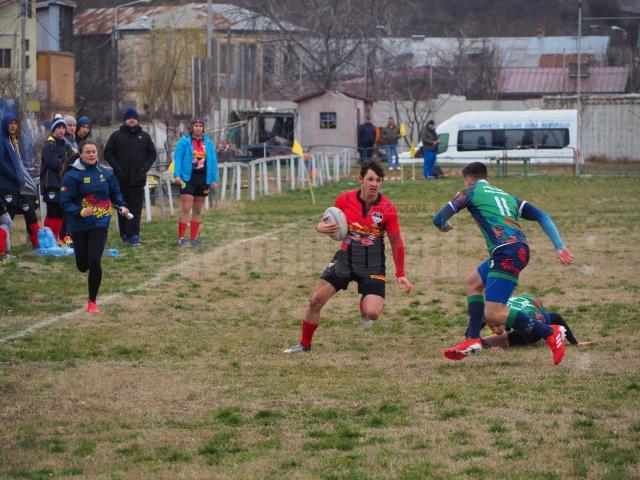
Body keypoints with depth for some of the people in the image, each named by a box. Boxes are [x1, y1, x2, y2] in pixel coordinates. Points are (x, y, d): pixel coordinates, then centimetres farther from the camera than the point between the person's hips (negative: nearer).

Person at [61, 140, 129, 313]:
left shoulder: (106, 173, 2)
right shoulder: (72, 175, -10)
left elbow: (115, 193, 17)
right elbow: (66, 202, -13)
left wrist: (121, 206, 0)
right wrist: (80, 212, -28)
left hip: (100, 224, 1)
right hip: (79, 226, -1)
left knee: (94, 263, -12)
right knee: (82, 265, 8)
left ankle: (92, 302, 2)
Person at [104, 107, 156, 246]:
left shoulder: (144, 136, 10)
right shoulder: (116, 136, 4)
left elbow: (152, 154, 14)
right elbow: (108, 153, 1)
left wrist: (145, 167, 0)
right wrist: (117, 167, -8)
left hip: (138, 178, 1)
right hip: (121, 178, -1)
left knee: (136, 208, -6)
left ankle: (133, 234, -9)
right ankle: (125, 234, 10)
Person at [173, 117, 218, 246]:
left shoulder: (208, 143, 10)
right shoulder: (184, 142, -1)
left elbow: (213, 162, 10)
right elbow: (178, 158, -6)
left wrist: (214, 179, 3)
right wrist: (177, 175, -18)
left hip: (203, 179, 5)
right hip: (188, 178, -5)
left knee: (197, 210, 9)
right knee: (186, 209, -12)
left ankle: (193, 238, 15)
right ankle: (181, 238, -12)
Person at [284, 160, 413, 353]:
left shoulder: (388, 208, -10)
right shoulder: (344, 199, -5)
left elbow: (396, 242, -1)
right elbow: (332, 225, 11)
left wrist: (400, 275, -1)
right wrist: (321, 227, -13)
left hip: (372, 265, -2)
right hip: (345, 258, 2)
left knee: (372, 314, -18)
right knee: (316, 299, -9)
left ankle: (364, 307, 22)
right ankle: (304, 345, 11)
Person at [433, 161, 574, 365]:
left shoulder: (471, 192, 9)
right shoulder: (506, 196, 27)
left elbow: (438, 219, 4)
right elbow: (542, 216, 18)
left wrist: (444, 226, 29)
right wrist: (560, 247, 14)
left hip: (507, 252, -8)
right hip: (520, 247, 8)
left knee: (493, 314, -10)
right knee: (472, 282, 25)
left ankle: (549, 332, -8)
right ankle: (473, 340, 17)